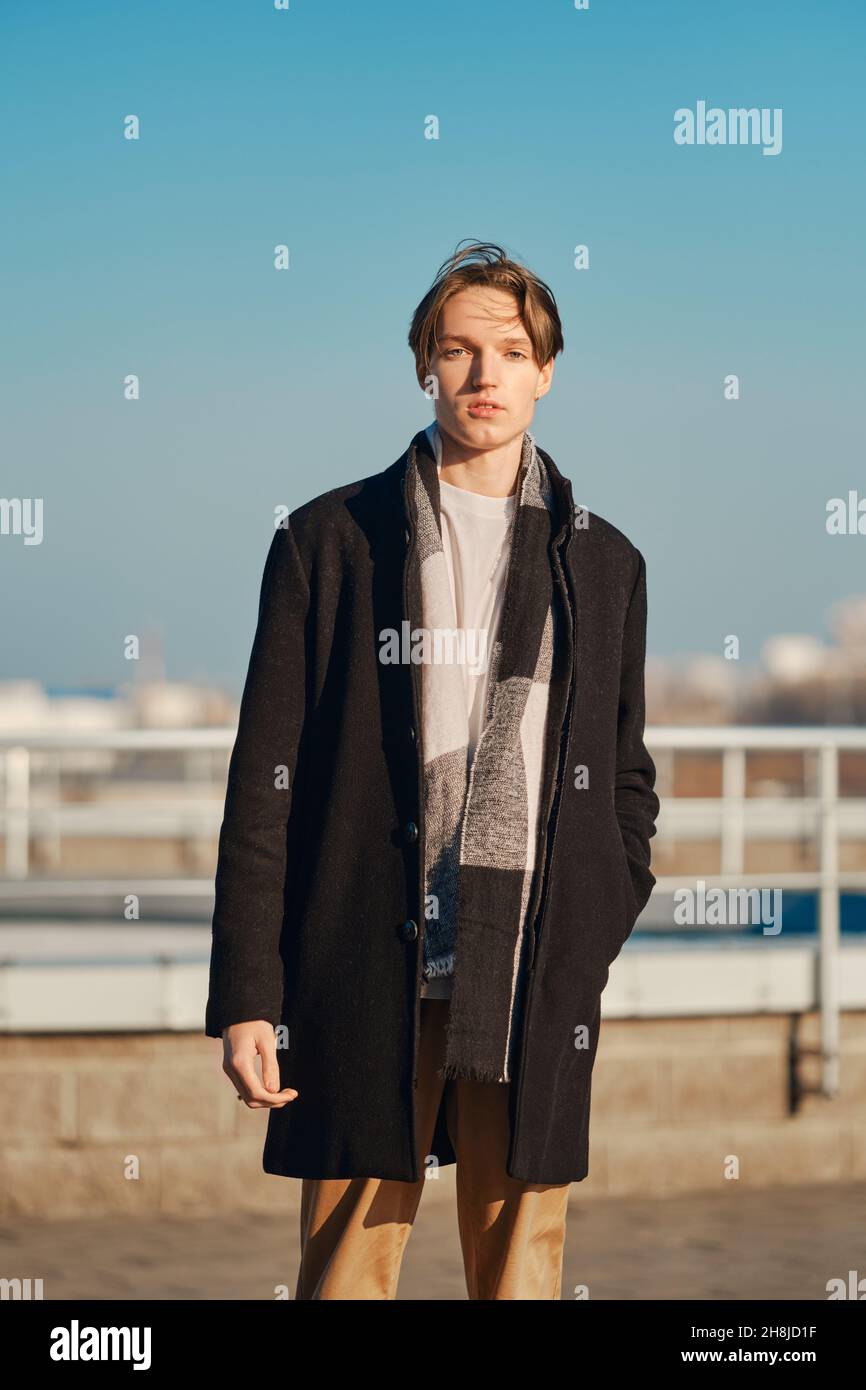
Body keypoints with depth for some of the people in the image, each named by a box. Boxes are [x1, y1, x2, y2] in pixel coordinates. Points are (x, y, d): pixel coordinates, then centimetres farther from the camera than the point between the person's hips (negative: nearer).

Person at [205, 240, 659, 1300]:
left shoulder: (605, 564, 13)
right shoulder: (329, 540, 6)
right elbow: (266, 777, 3)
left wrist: (598, 935, 4)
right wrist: (245, 993, -3)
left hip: (535, 998, 2)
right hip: (366, 979, -2)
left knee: (523, 1270, 4)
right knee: (347, 1266, 0)